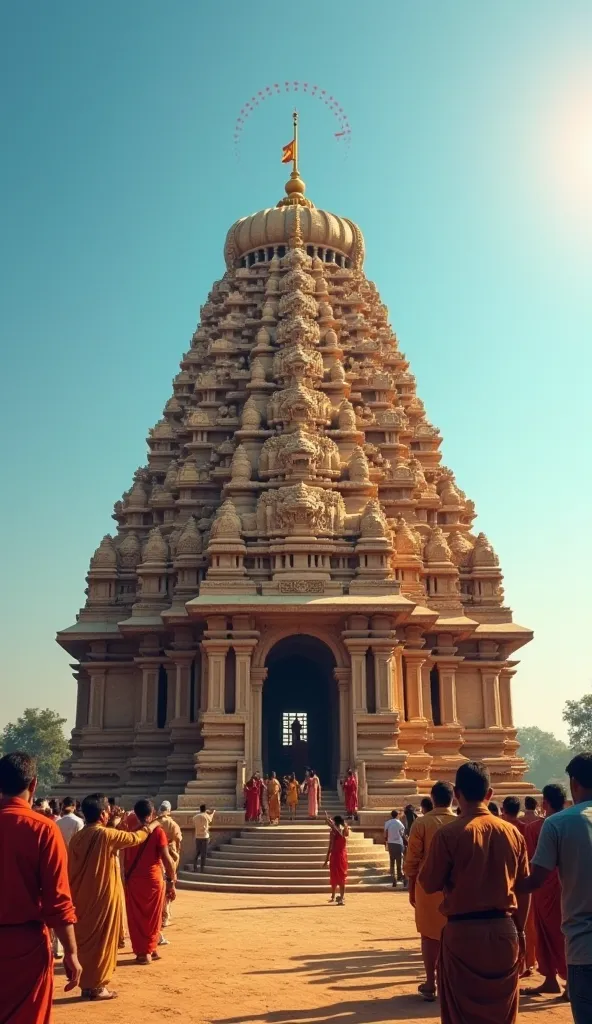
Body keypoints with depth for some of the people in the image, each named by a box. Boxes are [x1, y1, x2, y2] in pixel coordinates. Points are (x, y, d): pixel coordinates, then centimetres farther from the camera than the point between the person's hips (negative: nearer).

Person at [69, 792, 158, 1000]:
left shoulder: (77, 837, 1)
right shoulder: (105, 835, -17)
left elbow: (70, 869, 6)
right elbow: (135, 838, -3)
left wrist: (74, 897, 15)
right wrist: (150, 828, 16)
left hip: (82, 898, 7)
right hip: (103, 897, -6)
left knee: (86, 938, 15)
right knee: (101, 940, 4)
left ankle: (87, 982, 22)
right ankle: (95, 985, 10)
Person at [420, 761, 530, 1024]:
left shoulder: (449, 834, -12)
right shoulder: (512, 832, -1)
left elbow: (429, 884, -5)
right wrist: (519, 929, 18)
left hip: (463, 931, -4)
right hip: (504, 931, 4)